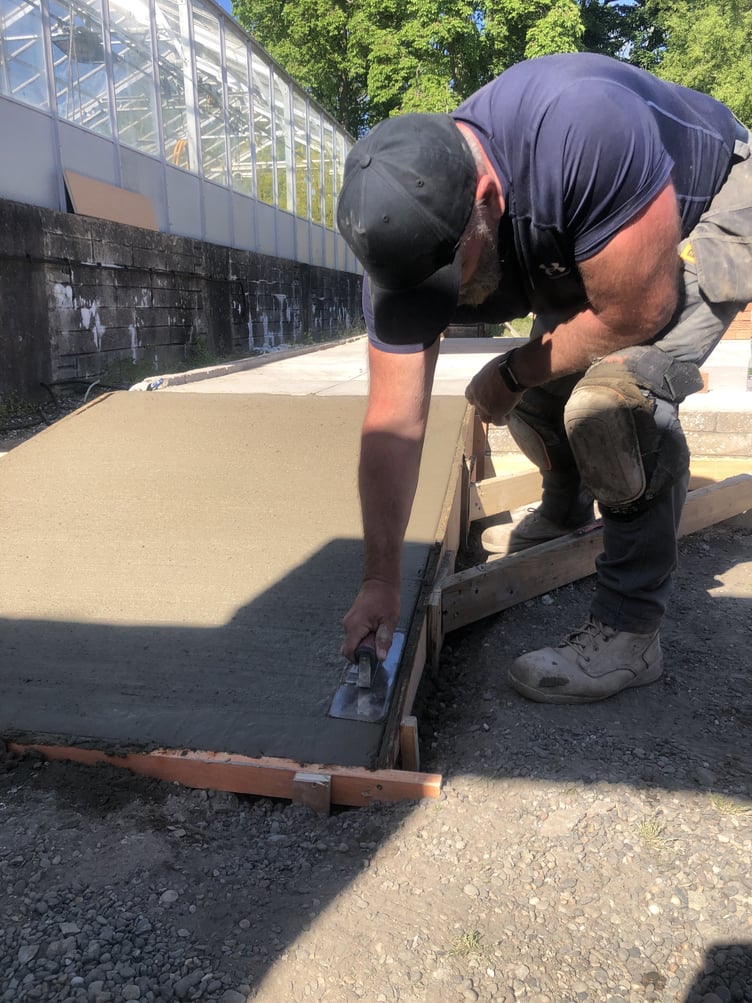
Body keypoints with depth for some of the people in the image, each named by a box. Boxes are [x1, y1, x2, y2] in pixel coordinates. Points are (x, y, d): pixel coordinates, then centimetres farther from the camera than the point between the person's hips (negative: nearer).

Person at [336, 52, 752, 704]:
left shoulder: (584, 131, -44)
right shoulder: (405, 235, -24)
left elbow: (635, 314, -33)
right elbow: (394, 424, -23)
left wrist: (510, 376, -18)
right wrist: (381, 584, -21)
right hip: (583, 247, 6)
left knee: (618, 393, -28)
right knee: (535, 393, 3)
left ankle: (628, 636, -17)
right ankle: (565, 514, 37)